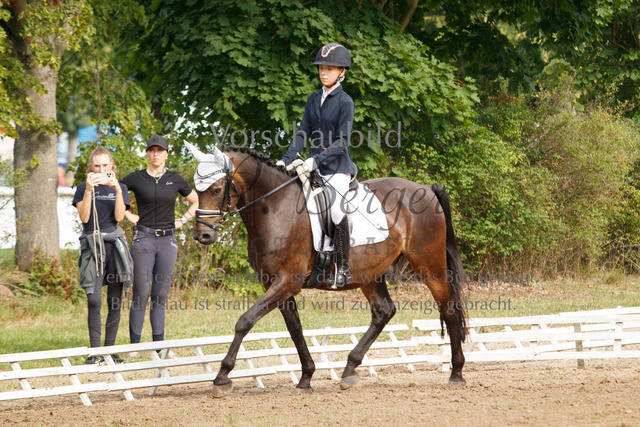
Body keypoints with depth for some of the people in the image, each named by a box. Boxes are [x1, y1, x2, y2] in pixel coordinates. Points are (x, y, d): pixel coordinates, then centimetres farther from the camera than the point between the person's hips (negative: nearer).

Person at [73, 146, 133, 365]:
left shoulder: (120, 188, 12)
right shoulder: (83, 188, 8)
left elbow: (119, 216, -2)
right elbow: (84, 217, -5)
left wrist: (117, 190, -14)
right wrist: (89, 191, -16)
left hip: (114, 244, 2)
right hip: (92, 246, -2)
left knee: (115, 302, 1)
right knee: (94, 300, -14)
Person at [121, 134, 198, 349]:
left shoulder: (175, 180, 8)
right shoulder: (136, 178, 1)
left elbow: (195, 202, 21)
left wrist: (182, 221, 9)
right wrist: (128, 215, 2)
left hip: (168, 240, 2)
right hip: (143, 239, -2)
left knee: (161, 296, 6)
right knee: (141, 294, -4)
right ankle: (134, 344, 0)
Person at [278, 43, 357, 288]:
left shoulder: (345, 102, -7)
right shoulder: (313, 99, 11)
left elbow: (342, 142, -13)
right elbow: (303, 134, 10)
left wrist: (318, 159, -23)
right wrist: (286, 160, -2)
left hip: (337, 167, -7)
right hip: (314, 166, 7)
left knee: (337, 212, -22)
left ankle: (343, 269, -13)